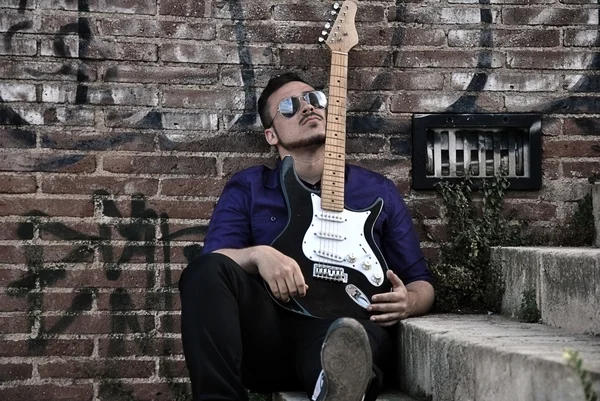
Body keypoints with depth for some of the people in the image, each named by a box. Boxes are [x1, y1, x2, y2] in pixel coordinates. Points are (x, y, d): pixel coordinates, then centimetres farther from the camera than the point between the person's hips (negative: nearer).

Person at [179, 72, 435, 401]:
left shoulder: (378, 190, 19)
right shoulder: (246, 188, 16)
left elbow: (421, 281, 20)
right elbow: (210, 270, 3)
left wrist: (408, 302, -5)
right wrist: (258, 254, -19)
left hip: (346, 331, -1)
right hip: (266, 335, 1)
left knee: (361, 335, -39)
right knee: (207, 269, -29)